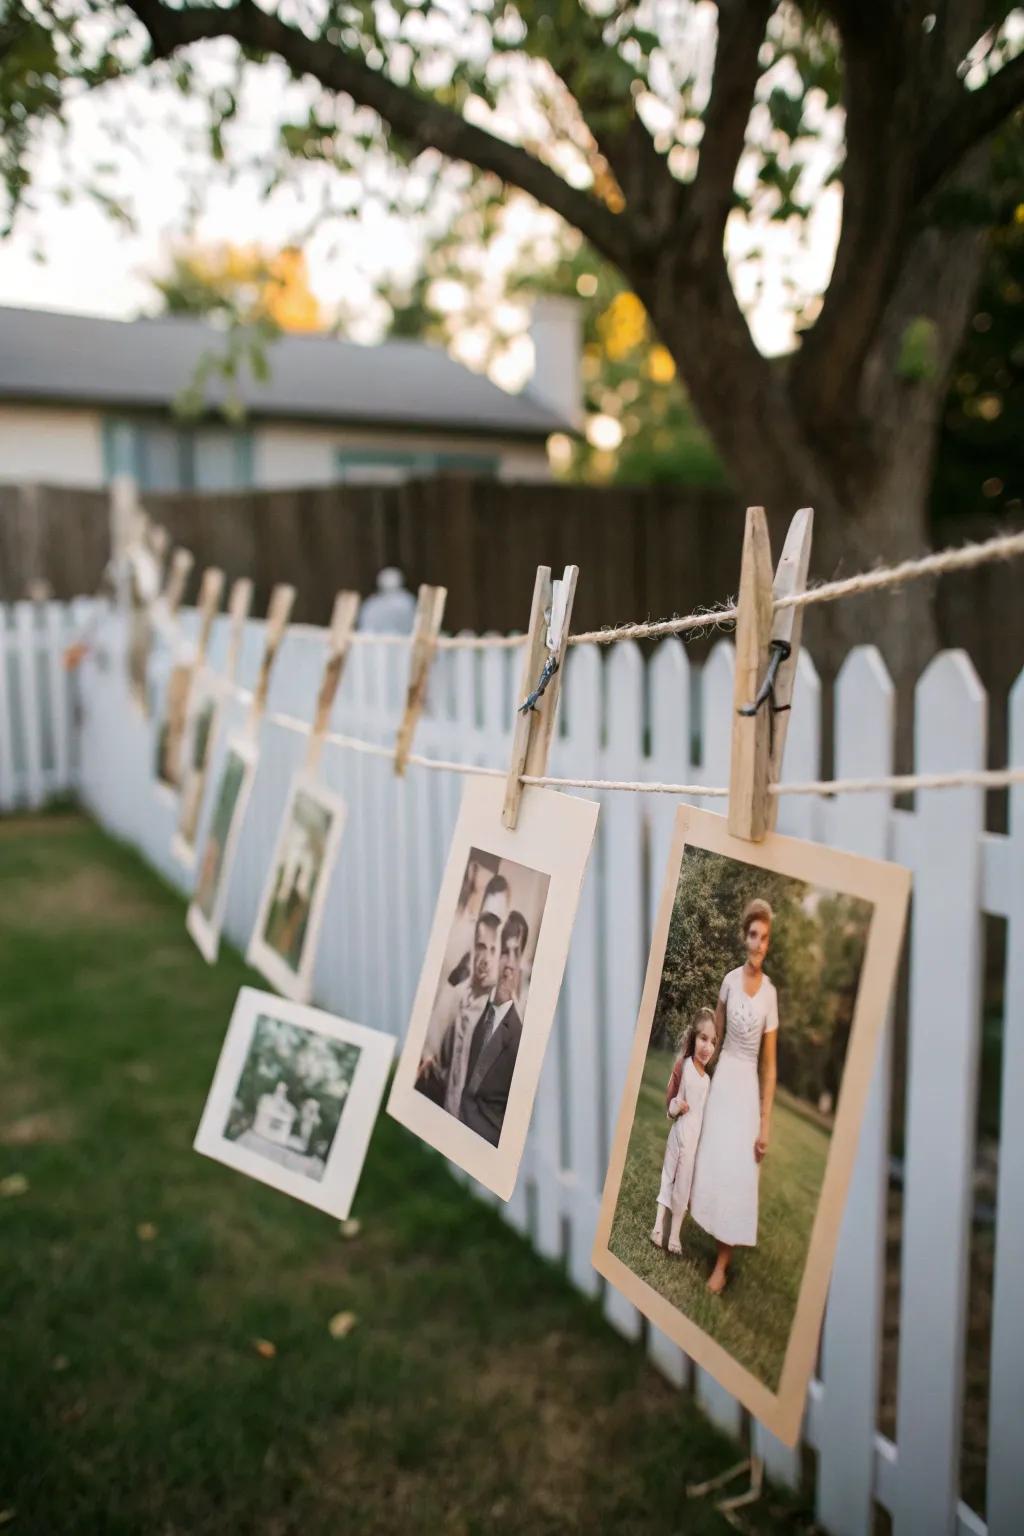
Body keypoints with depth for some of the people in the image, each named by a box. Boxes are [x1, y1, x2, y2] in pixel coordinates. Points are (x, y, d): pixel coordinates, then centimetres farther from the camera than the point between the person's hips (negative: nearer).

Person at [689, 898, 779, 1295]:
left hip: (748, 1084, -2)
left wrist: (765, 1124, -9)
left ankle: (723, 1261, 15)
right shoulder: (730, 980, -3)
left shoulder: (770, 993, -11)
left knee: (738, 1169, 3)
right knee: (713, 1159, 9)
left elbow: (770, 1064, -8)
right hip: (722, 1077, 2)